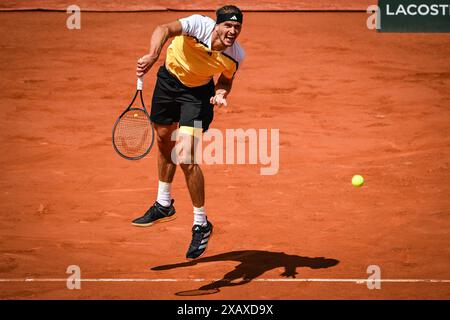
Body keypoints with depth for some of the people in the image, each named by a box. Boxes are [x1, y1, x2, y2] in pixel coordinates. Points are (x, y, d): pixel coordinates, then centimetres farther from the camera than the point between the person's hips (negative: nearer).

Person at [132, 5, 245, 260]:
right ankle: (164, 205, 40)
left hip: (198, 93, -2)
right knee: (164, 141, 17)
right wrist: (153, 55, -65)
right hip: (169, 79, 2)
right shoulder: (199, 25, -31)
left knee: (186, 159, -15)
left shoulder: (236, 55, -22)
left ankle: (201, 225, -2)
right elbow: (164, 30, -46)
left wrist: (221, 94, -23)